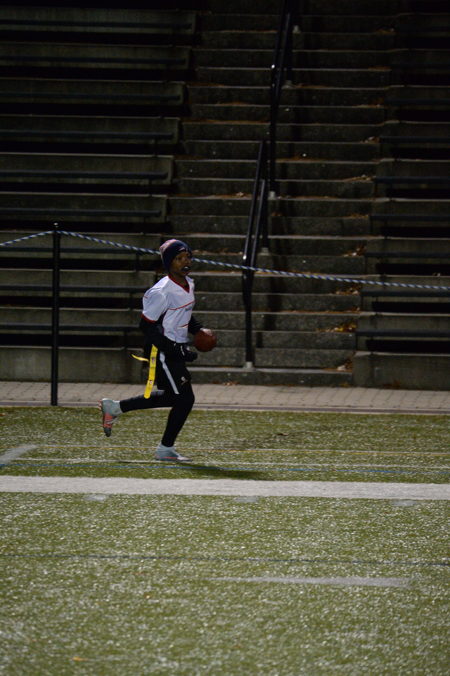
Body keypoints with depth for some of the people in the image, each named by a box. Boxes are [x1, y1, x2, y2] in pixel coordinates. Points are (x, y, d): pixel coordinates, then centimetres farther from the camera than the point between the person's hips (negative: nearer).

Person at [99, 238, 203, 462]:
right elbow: (147, 326, -20)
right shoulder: (162, 292, -21)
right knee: (184, 398, -7)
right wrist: (177, 352, -24)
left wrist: (198, 330, 4)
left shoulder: (188, 284, 7)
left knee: (171, 397, 18)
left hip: (176, 349, 9)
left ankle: (114, 408, 31)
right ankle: (165, 449, 8)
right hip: (163, 351, -9)